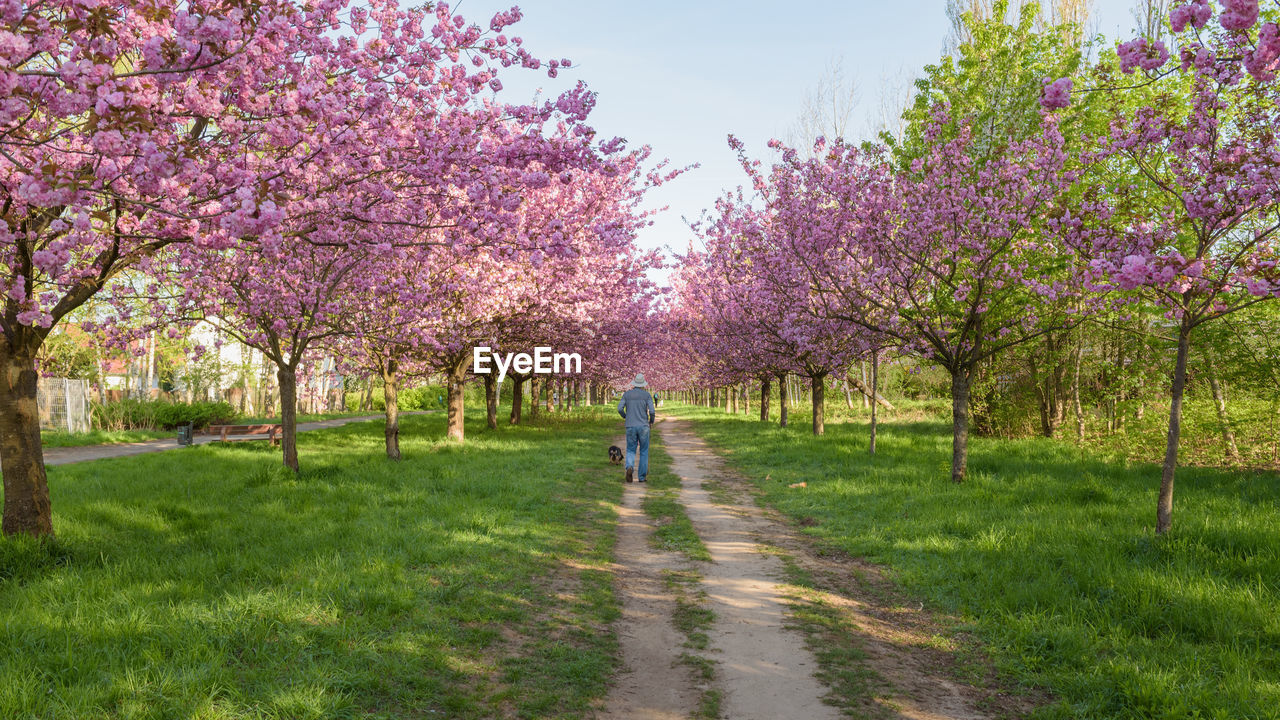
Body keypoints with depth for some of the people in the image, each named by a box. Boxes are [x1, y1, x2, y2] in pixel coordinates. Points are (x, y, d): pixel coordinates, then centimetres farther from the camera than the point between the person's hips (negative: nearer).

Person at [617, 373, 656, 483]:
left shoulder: (627, 394, 5)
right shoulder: (647, 395, -1)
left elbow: (619, 408, -5)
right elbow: (652, 411, -10)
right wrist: (652, 421, 10)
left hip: (630, 427, 1)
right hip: (643, 426, -1)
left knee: (631, 450, 8)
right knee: (644, 451, 12)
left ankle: (630, 467, -22)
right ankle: (642, 476, 11)